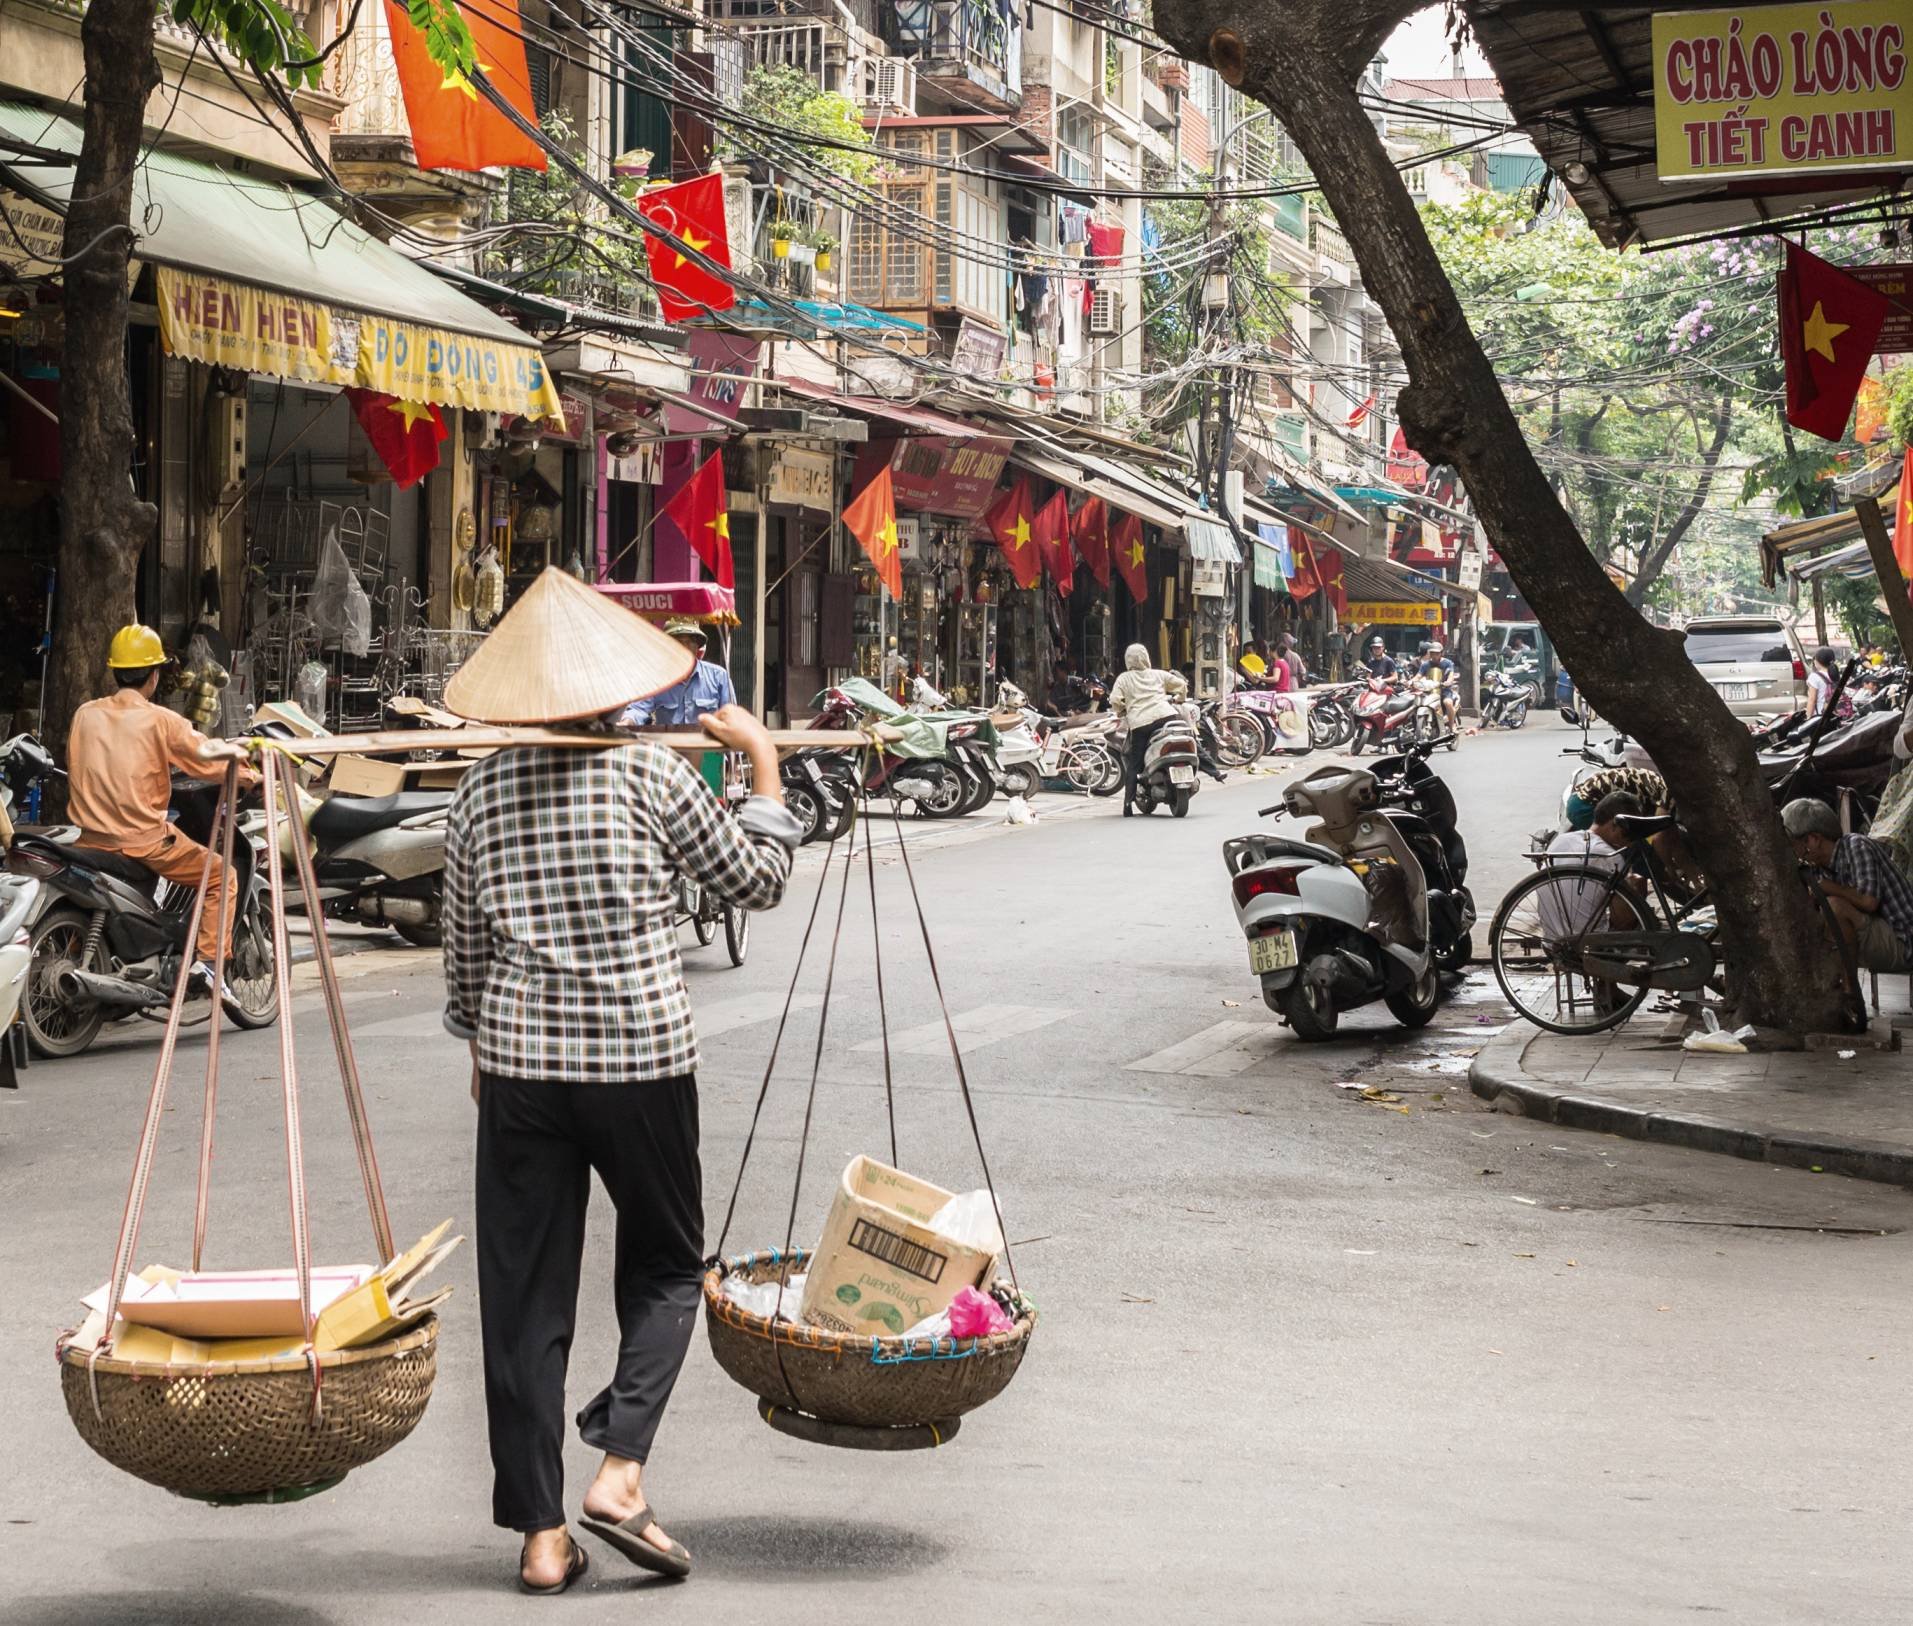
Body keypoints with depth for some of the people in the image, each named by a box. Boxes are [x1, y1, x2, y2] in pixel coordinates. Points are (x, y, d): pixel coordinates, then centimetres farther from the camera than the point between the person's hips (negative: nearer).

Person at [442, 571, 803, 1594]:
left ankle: (541, 1533, 8)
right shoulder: (648, 776, -4)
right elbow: (756, 880, 6)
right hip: (640, 1058, -2)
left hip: (519, 1061, 2)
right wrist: (763, 761, 17)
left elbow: (463, 947, 13)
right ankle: (620, 1470, -3)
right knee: (664, 1268, 16)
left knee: (525, 1297, 7)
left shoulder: (479, 794, 5)